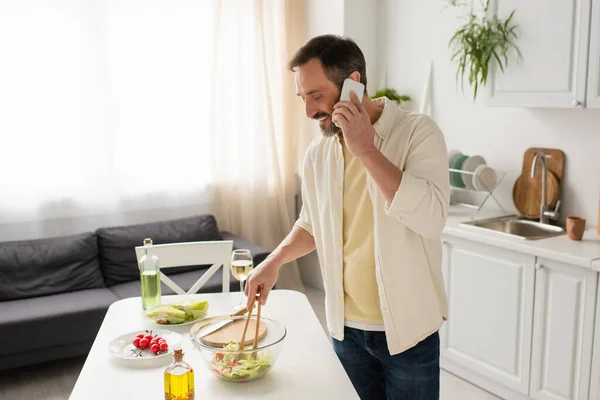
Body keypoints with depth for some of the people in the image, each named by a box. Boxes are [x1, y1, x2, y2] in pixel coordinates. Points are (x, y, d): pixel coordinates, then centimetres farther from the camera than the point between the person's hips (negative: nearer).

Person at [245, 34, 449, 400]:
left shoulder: (418, 132, -13)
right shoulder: (318, 153, 1)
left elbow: (431, 218, -28)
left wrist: (366, 150, -26)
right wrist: (276, 259, 0)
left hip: (407, 329, -4)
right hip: (346, 328, 4)